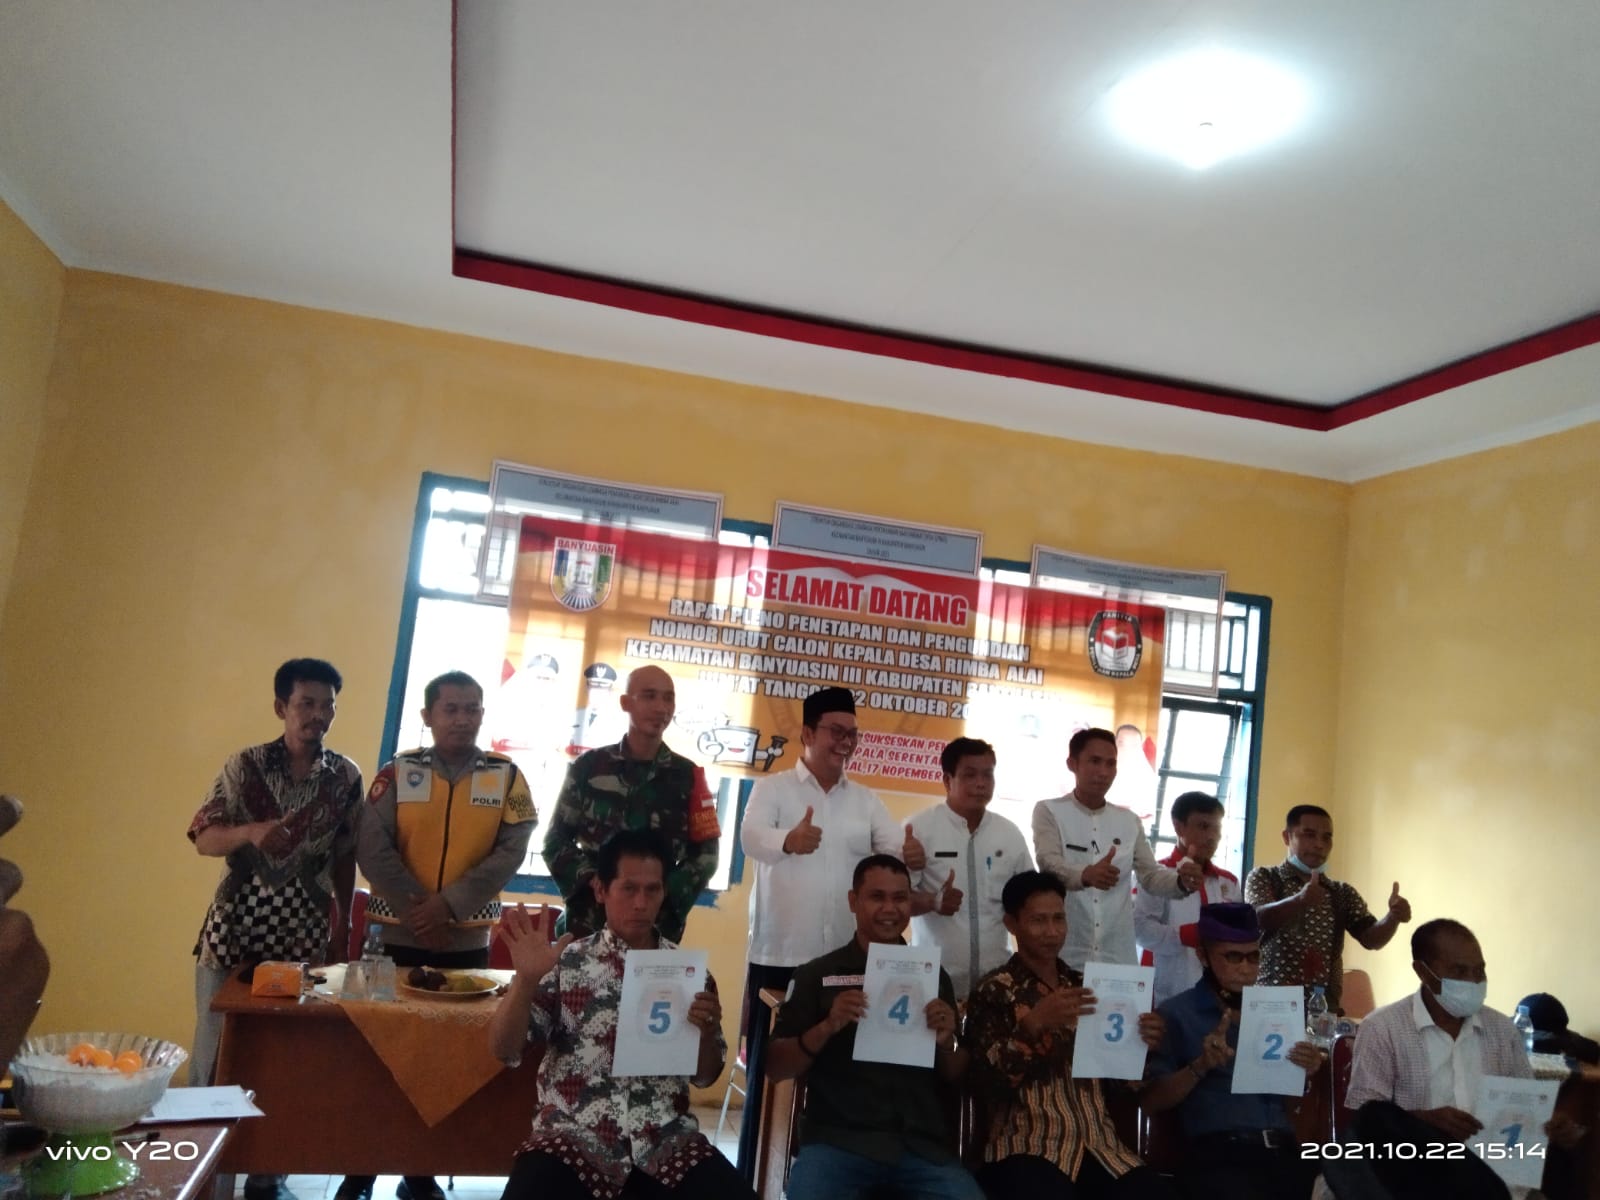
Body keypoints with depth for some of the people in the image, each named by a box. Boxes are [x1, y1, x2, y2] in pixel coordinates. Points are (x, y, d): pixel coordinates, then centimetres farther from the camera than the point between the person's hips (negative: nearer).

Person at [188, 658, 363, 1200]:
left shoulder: (346, 776, 1)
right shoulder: (245, 765, -2)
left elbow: (345, 858, 6)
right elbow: (204, 839, -5)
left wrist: (344, 927, 6)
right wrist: (252, 832, -25)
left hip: (303, 935, 1)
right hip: (234, 927, 0)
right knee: (215, 1047, 4)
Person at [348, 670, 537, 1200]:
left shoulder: (506, 776, 0)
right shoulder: (398, 772, 0)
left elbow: (511, 852, -7)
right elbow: (372, 849, -7)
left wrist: (449, 903, -15)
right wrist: (417, 911, -14)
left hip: (468, 940, 1)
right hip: (399, 935, 0)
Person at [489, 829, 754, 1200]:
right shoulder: (565, 962, 4)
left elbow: (705, 1076, 14)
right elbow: (504, 1050, -3)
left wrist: (706, 1034, -8)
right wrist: (526, 980, -19)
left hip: (668, 1138, 2)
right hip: (576, 1134, -2)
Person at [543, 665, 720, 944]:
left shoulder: (688, 776, 5)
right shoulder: (589, 765, 4)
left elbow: (706, 852, 5)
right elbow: (556, 839, 6)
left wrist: (664, 893, -9)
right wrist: (590, 880, -10)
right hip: (588, 922, 0)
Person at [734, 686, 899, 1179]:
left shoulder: (867, 800, 12)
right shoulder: (773, 788, -1)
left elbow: (897, 851, 0)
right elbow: (751, 838, -20)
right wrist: (789, 840, -42)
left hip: (847, 959, 4)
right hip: (779, 955, -3)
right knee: (767, 1068, 5)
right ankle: (751, 1176, 18)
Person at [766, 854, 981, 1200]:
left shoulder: (933, 976, 13)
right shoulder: (816, 974, 4)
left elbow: (955, 1077, 16)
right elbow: (775, 1068, 1)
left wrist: (946, 1042, -7)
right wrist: (827, 1027, -16)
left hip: (923, 1144, 3)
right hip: (837, 1139, -2)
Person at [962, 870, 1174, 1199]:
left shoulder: (1084, 987, 19)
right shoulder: (994, 991, 3)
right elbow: (987, 1083, -9)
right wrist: (1033, 1024, -22)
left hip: (1099, 1143, 5)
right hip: (1027, 1148, -5)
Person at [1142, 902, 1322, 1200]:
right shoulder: (1177, 1013, 3)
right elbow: (1150, 1101, -2)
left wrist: (1305, 1072, 1)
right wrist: (1200, 1067, -14)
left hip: (1283, 1148, 5)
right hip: (1218, 1154, -5)